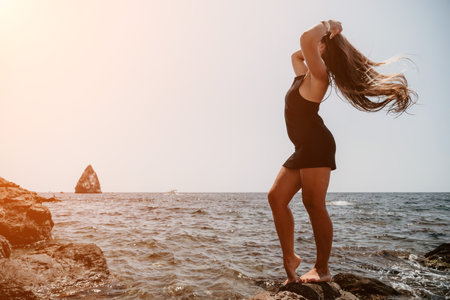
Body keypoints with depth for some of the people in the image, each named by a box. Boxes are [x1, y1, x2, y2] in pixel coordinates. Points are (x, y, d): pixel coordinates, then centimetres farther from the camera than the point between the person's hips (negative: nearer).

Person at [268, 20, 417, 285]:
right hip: (305, 148, 9)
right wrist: (328, 29, 31)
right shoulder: (304, 74, 21)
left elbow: (306, 38, -24)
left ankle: (322, 269, -2)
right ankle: (289, 256, 9)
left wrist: (326, 27, -3)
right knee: (277, 197, 3)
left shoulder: (318, 74, -6)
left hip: (316, 145, -9)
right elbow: (296, 54, 43)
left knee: (314, 203, -11)